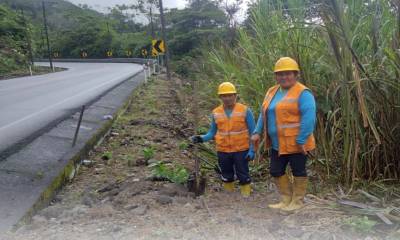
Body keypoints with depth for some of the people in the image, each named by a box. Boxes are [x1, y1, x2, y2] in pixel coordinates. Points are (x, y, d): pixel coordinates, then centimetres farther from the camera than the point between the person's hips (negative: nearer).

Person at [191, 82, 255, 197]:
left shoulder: (245, 110, -6)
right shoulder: (215, 113, 1)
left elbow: (253, 132, -4)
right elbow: (212, 133, 7)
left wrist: (252, 150, -10)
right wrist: (202, 138, -10)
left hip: (241, 150, -3)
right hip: (223, 151, 3)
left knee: (243, 175, 5)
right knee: (226, 176, 15)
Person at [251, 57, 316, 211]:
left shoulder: (302, 93, -14)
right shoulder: (272, 92, 10)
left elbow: (308, 118, -21)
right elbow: (264, 114, 14)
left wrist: (301, 141, -23)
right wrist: (257, 132, 5)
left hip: (295, 143, -8)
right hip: (277, 143, 8)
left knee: (298, 172, 8)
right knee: (276, 171, 14)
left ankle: (297, 201, 24)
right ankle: (286, 199, 30)